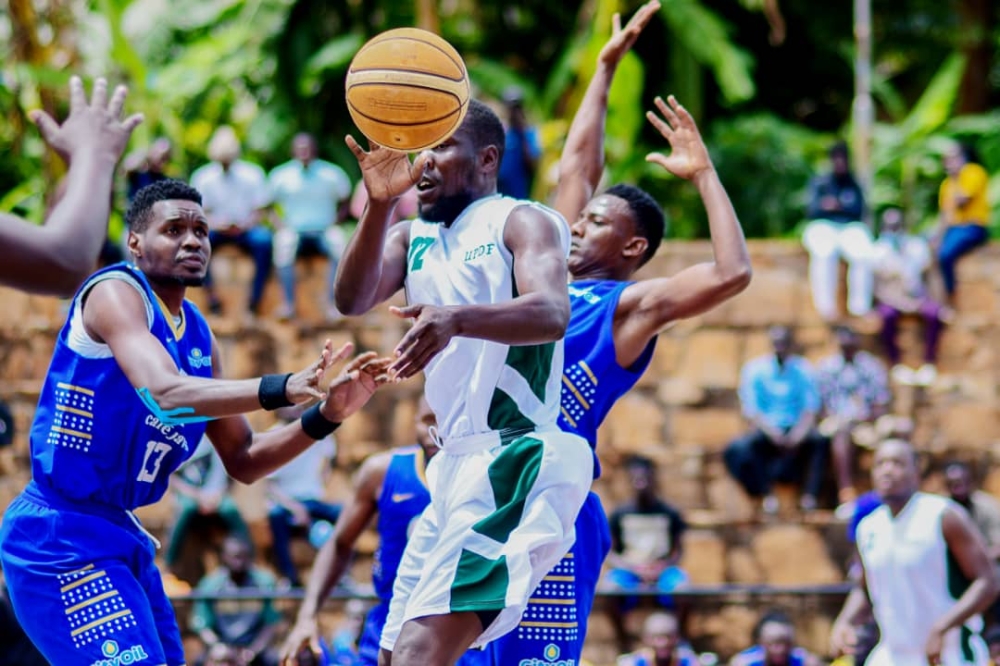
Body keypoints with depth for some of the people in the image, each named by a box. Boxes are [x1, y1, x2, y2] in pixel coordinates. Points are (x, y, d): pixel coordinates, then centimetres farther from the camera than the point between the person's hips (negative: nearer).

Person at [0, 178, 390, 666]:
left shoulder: (198, 337, 11)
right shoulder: (114, 293, -13)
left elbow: (243, 462, 15)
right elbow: (164, 393, -32)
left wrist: (324, 416, -1)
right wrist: (283, 388, -41)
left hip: (119, 535, 9)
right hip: (59, 539, -9)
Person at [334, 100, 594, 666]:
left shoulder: (521, 221, -5)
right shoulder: (411, 238, 16)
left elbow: (552, 315, -24)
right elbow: (352, 300, -3)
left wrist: (456, 318, -42)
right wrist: (380, 204, -19)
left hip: (512, 462, -9)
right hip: (458, 467, 9)